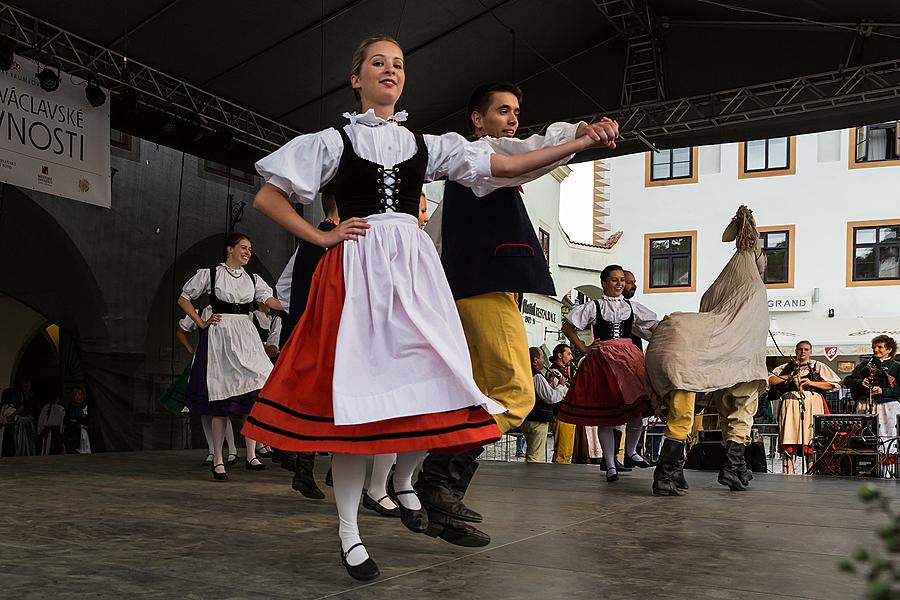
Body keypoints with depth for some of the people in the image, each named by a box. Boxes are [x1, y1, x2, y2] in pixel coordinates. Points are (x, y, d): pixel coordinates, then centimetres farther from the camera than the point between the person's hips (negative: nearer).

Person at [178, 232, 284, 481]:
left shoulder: (253, 279, 15)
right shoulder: (210, 274, 5)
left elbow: (270, 300, -1)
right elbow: (183, 299, 10)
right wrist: (202, 323, 0)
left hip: (246, 336, 4)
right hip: (220, 335, -4)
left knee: (254, 394, -4)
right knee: (221, 399, -4)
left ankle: (251, 456, 4)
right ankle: (218, 461, 3)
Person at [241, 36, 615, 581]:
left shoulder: (426, 145, 17)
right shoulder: (335, 141, 9)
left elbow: (504, 166, 9)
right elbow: (266, 198, 9)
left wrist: (579, 144, 1)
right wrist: (321, 238, 0)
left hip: (414, 268, 3)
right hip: (357, 269, -3)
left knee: (433, 384, -8)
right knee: (358, 388, -8)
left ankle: (404, 483, 22)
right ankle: (349, 533, 2)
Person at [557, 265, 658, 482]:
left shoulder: (632, 306, 14)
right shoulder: (594, 307, 7)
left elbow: (656, 329, 12)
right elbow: (567, 326, 8)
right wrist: (583, 348, 2)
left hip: (629, 358, 2)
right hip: (602, 361, -2)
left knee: (638, 407, -11)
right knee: (605, 414, 0)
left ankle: (631, 451, 15)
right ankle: (611, 465, 10)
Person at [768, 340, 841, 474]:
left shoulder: (818, 366, 17)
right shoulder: (786, 367, 20)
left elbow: (834, 384, 6)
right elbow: (770, 379, 12)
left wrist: (811, 383, -4)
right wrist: (788, 377, 0)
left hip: (812, 403, -1)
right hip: (791, 403, 1)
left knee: (812, 442, -10)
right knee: (789, 444, -8)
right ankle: (787, 474, -9)